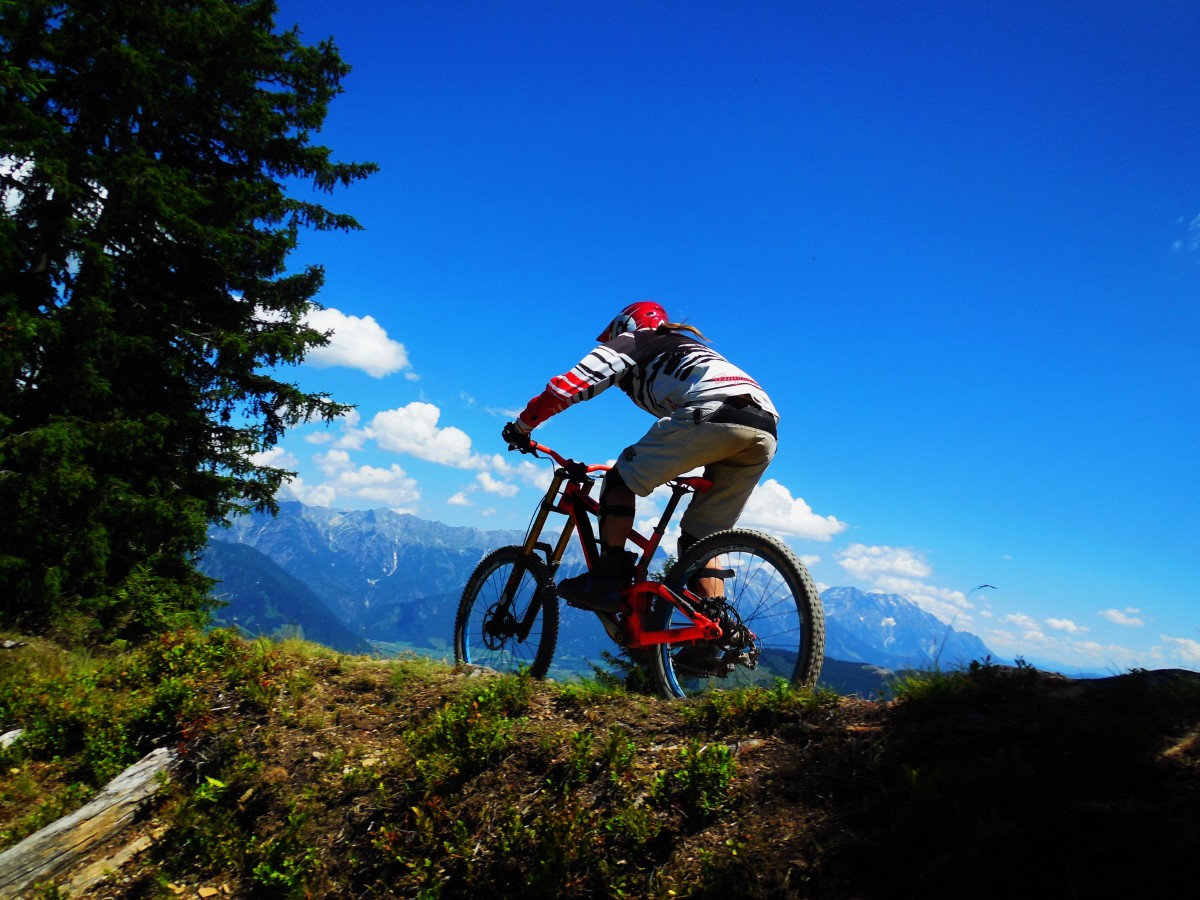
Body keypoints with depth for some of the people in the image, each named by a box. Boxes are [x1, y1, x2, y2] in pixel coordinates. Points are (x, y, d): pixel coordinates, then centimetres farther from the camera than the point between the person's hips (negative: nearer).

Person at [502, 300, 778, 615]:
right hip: (766, 431, 8)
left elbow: (570, 384, 12)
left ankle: (607, 581, 2)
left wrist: (521, 425, 22)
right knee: (700, 540, 15)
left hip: (712, 414, -7)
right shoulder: (691, 348, 42)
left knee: (622, 478, 9)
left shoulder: (632, 342, 21)